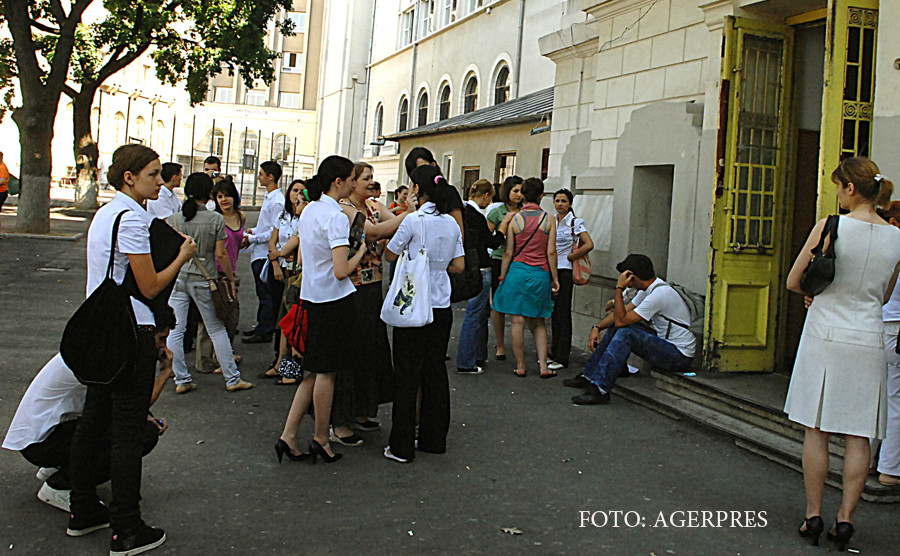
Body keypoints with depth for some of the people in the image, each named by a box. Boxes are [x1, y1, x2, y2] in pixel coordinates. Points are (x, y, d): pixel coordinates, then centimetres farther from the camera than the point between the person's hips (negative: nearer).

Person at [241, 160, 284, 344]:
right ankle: (261, 326, 27)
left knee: (266, 294, -3)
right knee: (262, 293, 17)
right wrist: (253, 231, 14)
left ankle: (264, 332, 4)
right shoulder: (269, 197, 15)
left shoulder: (277, 201, -18)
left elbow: (275, 231, -22)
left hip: (266, 254, -10)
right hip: (259, 253, 10)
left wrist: (252, 239, -17)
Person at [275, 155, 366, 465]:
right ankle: (321, 439, 17)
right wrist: (361, 251, -7)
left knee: (316, 372, 14)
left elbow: (301, 259, 18)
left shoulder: (309, 210, 10)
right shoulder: (336, 216, -17)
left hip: (312, 298, 8)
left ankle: (288, 436, 13)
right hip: (335, 300, -8)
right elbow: (341, 271, -22)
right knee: (326, 372, 4)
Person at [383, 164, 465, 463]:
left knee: (407, 374, 1)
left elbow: (390, 255, -1)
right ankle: (433, 439, 22)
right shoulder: (451, 222, 5)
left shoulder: (413, 220, -13)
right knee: (436, 370, 13)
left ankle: (402, 446, 7)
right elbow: (459, 265, 10)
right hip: (442, 306, 6)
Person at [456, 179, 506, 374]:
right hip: (478, 271, -10)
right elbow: (493, 243, -10)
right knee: (474, 315, -3)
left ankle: (479, 356, 30)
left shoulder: (464, 211, 10)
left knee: (483, 312, 20)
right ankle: (466, 363, 4)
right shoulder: (475, 216, -19)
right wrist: (504, 224, 2)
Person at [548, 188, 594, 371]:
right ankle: (554, 353, 20)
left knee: (562, 314, -4)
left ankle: (562, 358, 1)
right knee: (554, 314, 12)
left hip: (564, 272, -7)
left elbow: (589, 245, -19)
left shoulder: (575, 223, -7)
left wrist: (569, 257, -11)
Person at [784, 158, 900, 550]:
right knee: (858, 436, 7)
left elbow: (793, 282, -2)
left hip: (826, 336, -3)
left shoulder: (829, 226, -10)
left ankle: (813, 516, 11)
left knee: (816, 432, 6)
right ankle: (845, 519, 10)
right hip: (869, 339, 3)